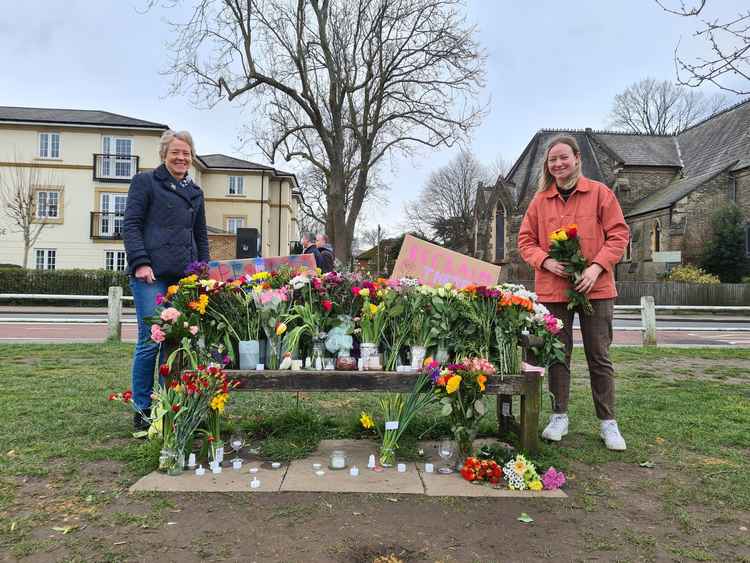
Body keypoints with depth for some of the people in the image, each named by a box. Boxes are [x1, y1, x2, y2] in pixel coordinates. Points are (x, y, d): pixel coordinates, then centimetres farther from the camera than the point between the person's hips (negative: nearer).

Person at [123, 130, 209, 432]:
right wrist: (140, 262, -14)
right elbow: (131, 225, -2)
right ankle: (142, 410, 7)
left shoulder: (195, 192, 22)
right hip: (152, 274, -5)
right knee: (151, 340, -6)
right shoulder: (145, 181, 6)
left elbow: (201, 236, 25)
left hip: (184, 276, 5)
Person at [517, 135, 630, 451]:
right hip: (553, 289, 2)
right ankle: (559, 416, 22)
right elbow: (526, 240, 8)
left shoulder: (600, 193, 2)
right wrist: (546, 261, -11)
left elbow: (618, 234, -1)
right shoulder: (540, 200, 8)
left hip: (595, 288, -2)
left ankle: (608, 422, 17)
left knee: (599, 357, 5)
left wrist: (597, 266, -15)